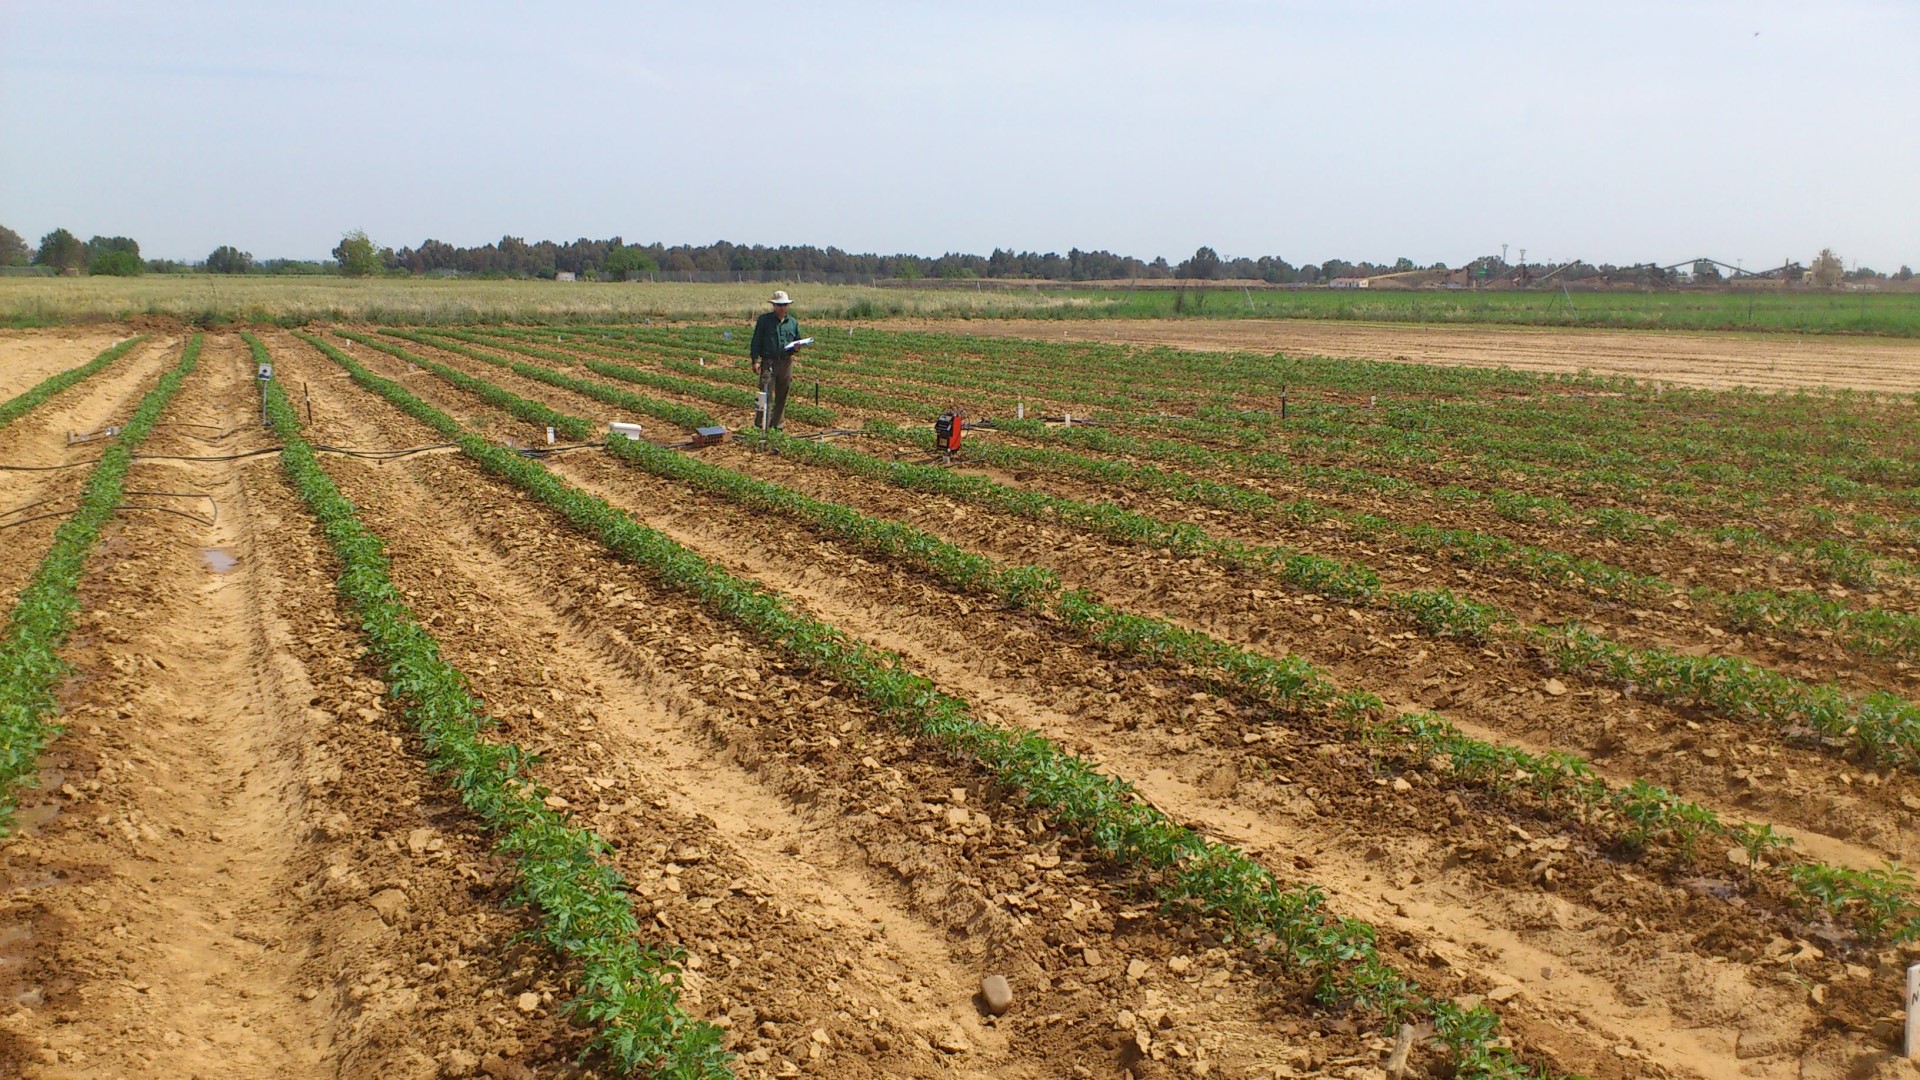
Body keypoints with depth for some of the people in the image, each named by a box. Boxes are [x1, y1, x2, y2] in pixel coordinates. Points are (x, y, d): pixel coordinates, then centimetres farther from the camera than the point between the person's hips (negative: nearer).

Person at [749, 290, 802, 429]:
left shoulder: (792, 322, 13)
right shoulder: (764, 320, 3)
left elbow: (798, 339, 23)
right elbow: (756, 341, 2)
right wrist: (755, 360, -7)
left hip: (786, 362, 4)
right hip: (768, 362, -4)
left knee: (782, 396, 8)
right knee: (767, 394, -10)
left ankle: (776, 424, 18)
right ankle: (762, 425, -10)